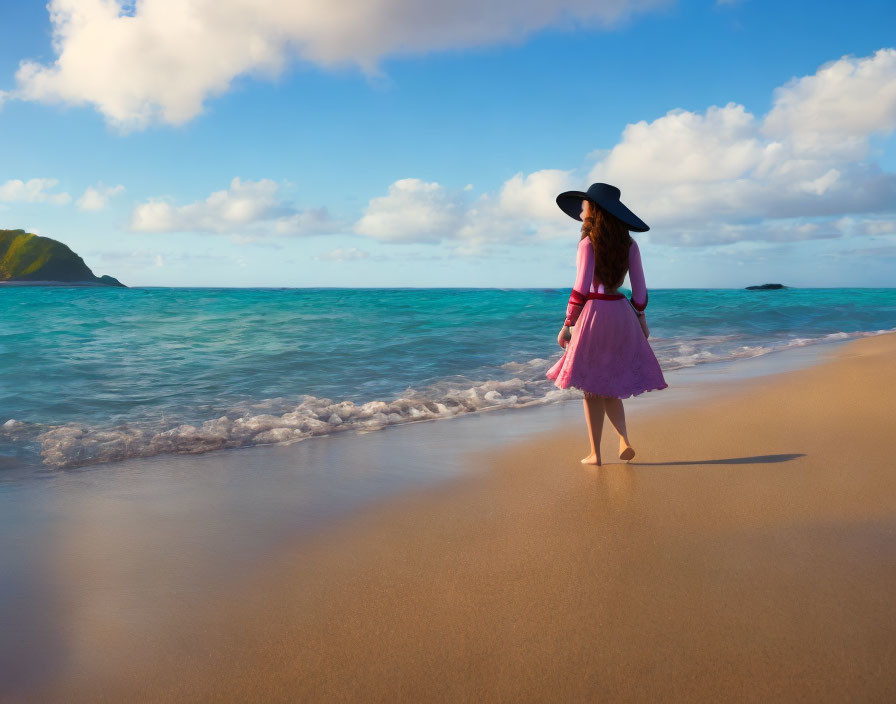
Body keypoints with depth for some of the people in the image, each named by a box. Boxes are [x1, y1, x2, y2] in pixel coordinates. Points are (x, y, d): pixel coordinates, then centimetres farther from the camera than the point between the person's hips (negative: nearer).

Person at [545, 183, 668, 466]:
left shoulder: (588, 243, -11)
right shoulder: (629, 243, 5)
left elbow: (581, 288, -15)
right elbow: (639, 286, 6)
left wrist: (567, 325, -11)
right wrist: (641, 318, 17)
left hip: (593, 313, -5)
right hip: (621, 314, 6)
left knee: (591, 387, 4)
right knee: (609, 386, 18)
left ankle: (595, 454, 8)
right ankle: (624, 441, 4)